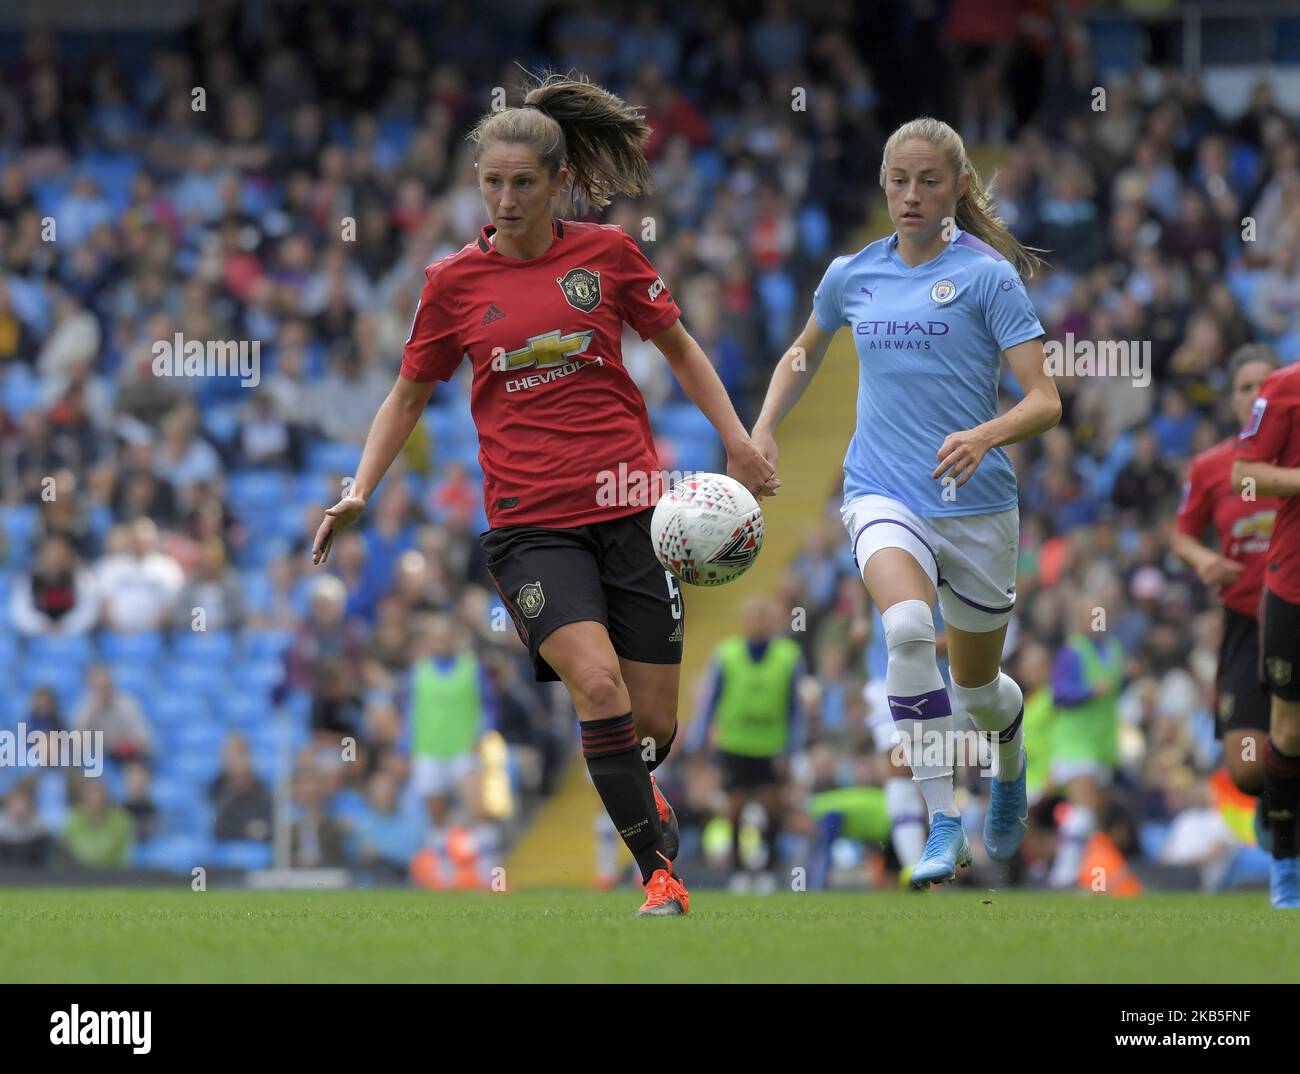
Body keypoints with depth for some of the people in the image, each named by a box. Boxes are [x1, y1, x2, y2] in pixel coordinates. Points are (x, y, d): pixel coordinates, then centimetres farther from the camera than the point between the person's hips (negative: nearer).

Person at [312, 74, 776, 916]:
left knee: (654, 723, 2)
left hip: (630, 511, 1)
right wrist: (358, 493, 4)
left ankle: (633, 788, 40)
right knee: (599, 684, -24)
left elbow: (680, 348, 17)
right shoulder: (454, 283, 4)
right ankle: (659, 871, -13)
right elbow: (409, 396, 15)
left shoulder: (606, 253, 3)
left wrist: (736, 439, 8)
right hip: (530, 524, -1)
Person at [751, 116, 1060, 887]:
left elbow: (1045, 401, -12)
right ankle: (944, 827, -30)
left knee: (977, 687, 14)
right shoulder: (852, 275, 6)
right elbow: (805, 354, 27)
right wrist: (764, 430, 13)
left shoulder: (987, 275, -7)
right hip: (884, 493, 1)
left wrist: (984, 437, -30)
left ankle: (1012, 762, 53)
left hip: (976, 502, -1)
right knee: (908, 626, -31)